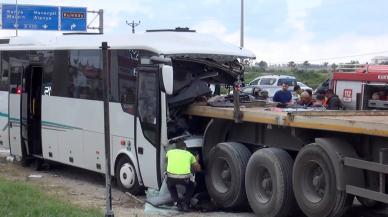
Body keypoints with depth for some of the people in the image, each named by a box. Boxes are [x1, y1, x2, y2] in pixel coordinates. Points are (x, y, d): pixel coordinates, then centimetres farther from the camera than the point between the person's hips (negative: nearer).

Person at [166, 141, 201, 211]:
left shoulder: (170, 152, 26)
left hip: (171, 176, 1)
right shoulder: (189, 154, 24)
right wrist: (196, 160, 51)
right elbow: (198, 169, 29)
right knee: (191, 186, 34)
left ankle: (178, 203, 21)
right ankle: (185, 204, 15)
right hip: (184, 177, -1)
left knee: (170, 186, 37)